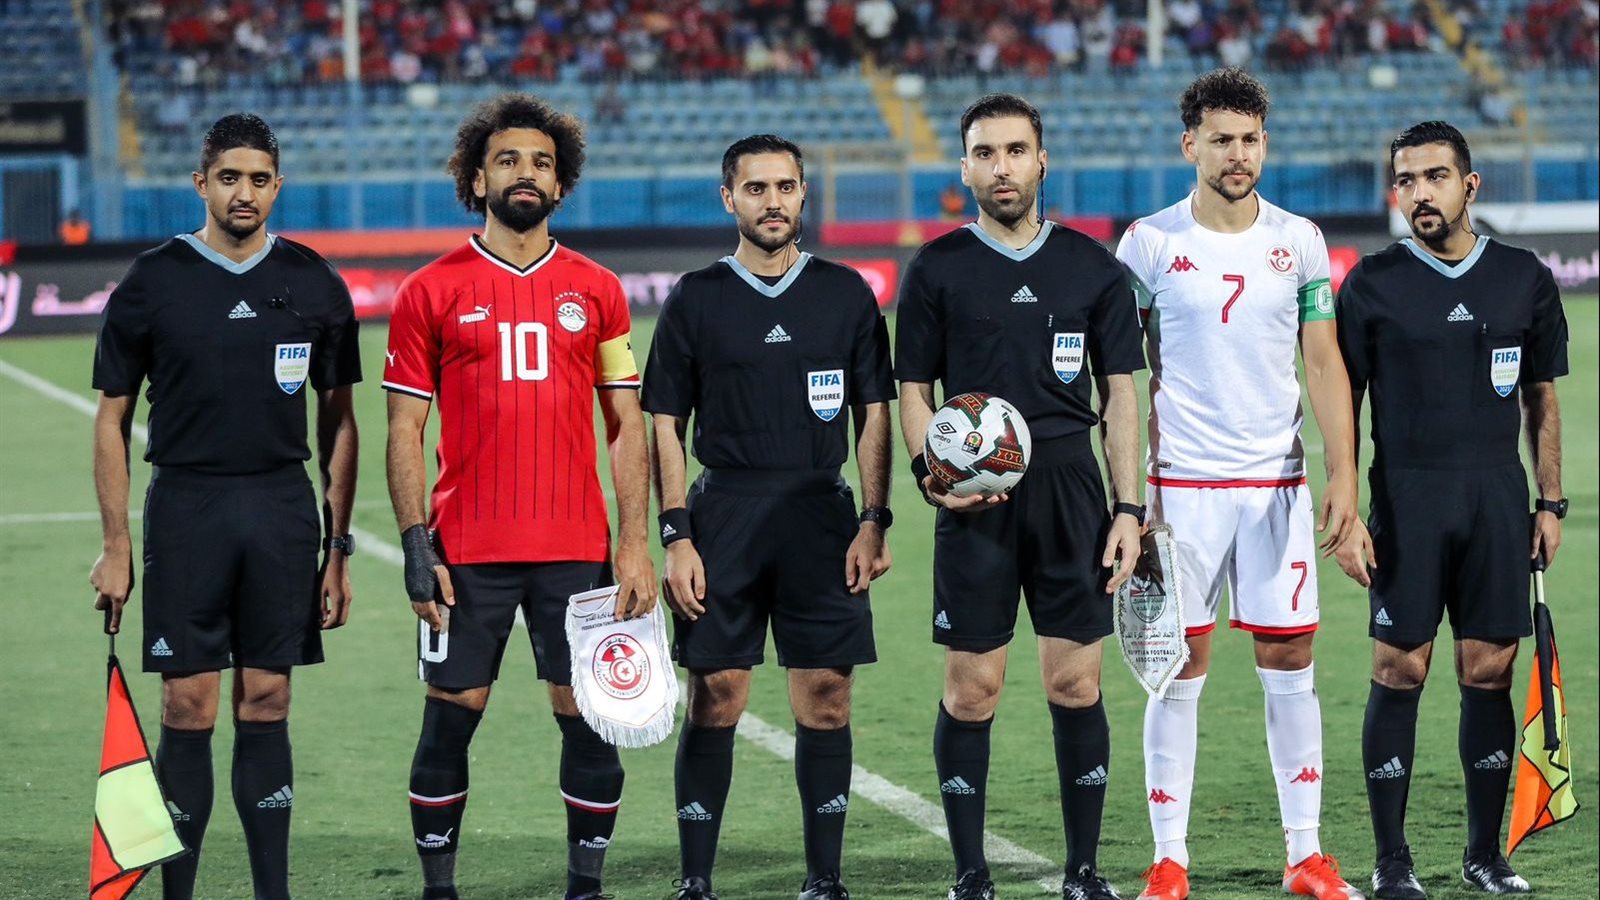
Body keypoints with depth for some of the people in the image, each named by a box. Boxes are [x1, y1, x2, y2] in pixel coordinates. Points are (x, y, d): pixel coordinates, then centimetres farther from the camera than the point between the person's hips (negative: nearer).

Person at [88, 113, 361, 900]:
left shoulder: (315, 286, 5)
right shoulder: (152, 283, 0)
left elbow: (338, 420, 10)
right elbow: (112, 419, 4)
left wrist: (338, 546, 6)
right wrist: (115, 546, -2)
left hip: (284, 509, 2)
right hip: (185, 505, -2)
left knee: (266, 705, 5)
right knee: (188, 710, -2)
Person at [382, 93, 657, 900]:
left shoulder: (596, 291, 8)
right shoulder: (432, 291, 3)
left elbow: (627, 425, 9)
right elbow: (405, 429, 3)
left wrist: (635, 545, 0)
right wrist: (416, 546, -6)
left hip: (576, 547, 1)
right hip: (466, 551, -1)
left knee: (587, 714, 2)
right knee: (451, 713, 1)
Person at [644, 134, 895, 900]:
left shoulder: (845, 293, 7)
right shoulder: (696, 299, 4)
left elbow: (873, 415, 9)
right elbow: (666, 426, 4)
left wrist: (873, 521, -1)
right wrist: (676, 536, -4)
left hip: (822, 518, 1)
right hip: (723, 514, -1)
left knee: (825, 700, 0)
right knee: (714, 698, -2)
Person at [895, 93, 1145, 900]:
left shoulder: (1092, 267, 8)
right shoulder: (936, 270, 4)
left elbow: (1119, 394, 10)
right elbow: (913, 392, 6)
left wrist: (1128, 508, 2)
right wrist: (932, 474, -12)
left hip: (1071, 495, 1)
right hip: (975, 502, -1)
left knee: (1076, 685, 1)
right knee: (971, 690, 0)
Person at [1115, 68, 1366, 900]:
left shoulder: (1298, 241, 4)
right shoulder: (1148, 243, -1)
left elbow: (1323, 363, 5)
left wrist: (1344, 474, -4)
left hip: (1277, 481, 2)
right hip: (1181, 482, -2)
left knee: (1288, 661, 4)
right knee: (1180, 666, 0)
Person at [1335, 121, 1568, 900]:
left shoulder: (1524, 279, 7)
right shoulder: (1371, 284, 0)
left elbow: (1542, 399, 13)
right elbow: (1343, 404, 2)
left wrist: (1551, 503, 7)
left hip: (1498, 499, 2)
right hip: (1404, 500, -2)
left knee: (1489, 673, 3)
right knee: (1399, 673, -2)